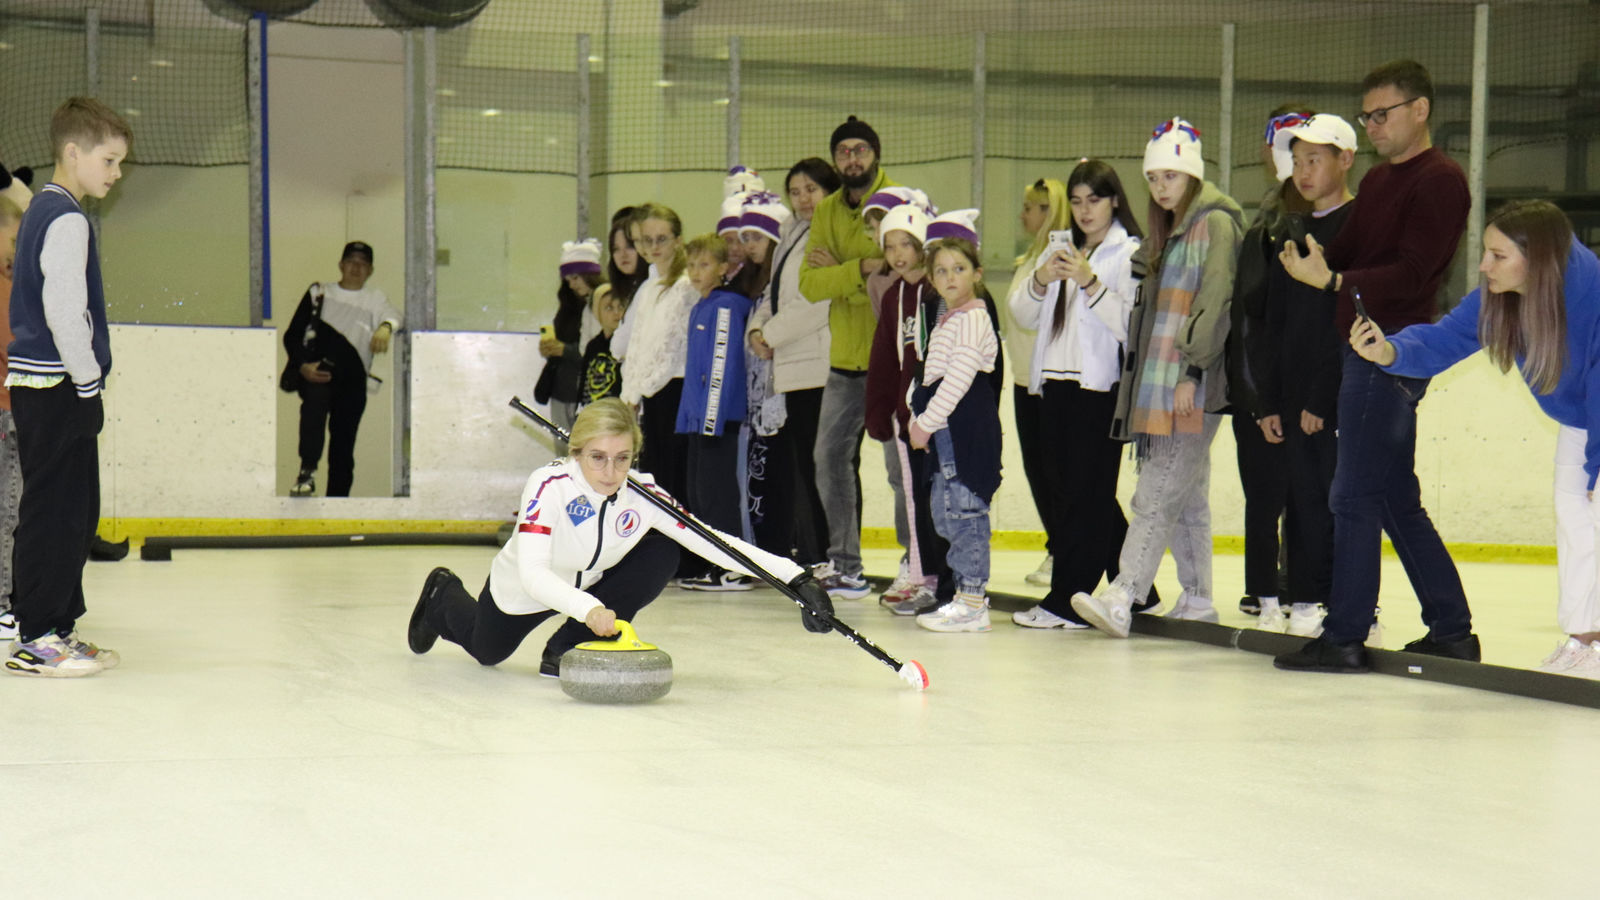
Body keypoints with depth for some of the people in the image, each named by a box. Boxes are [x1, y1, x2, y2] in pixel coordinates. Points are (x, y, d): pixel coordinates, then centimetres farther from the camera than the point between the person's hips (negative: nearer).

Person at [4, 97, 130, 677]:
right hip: (55, 389, -10)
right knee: (53, 513, -7)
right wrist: (87, 380, -14)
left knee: (75, 513, 14)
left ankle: (58, 628, 19)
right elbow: (64, 309, -22)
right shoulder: (65, 218, -14)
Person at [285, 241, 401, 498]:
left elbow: (393, 315, -2)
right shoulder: (319, 294, 15)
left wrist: (386, 327, -27)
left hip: (353, 380, 2)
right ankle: (307, 471, -42)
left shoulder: (375, 299, 19)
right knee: (316, 398, -35)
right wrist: (302, 366, -8)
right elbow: (292, 335, 11)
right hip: (315, 372, -2)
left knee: (343, 447, 1)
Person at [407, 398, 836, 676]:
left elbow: (712, 542, -31)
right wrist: (587, 608, -64)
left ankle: (565, 649, -6)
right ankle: (444, 597, 57)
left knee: (662, 556, -21)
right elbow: (532, 573, -47)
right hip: (520, 590, -3)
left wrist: (795, 577, -40)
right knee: (486, 651, 22)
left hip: (590, 584, 3)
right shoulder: (550, 486, -39)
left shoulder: (642, 495, -29)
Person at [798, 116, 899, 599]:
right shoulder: (827, 213, 10)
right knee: (830, 458, 11)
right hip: (845, 360, 6)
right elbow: (809, 284, -2)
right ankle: (843, 564, 22)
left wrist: (838, 271, -13)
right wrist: (862, 268, -17)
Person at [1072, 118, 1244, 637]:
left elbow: (1215, 302, -15)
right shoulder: (1167, 232, 21)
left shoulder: (1215, 224, -7)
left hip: (1195, 385, -9)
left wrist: (1193, 371, -19)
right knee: (1187, 494, 12)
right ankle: (1196, 600, 16)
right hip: (1159, 381, 9)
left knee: (1158, 493, -14)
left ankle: (1121, 597, -21)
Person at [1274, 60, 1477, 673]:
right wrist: (1313, 259, -7)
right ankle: (1451, 630, 19)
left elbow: (1411, 273, -18)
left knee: (1355, 496, -9)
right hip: (1365, 346, 10)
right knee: (1397, 498, 13)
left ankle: (1344, 638, -5)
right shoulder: (1378, 181, 21)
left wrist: (1334, 280, -27)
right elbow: (1348, 251, 14)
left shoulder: (1441, 181, -9)